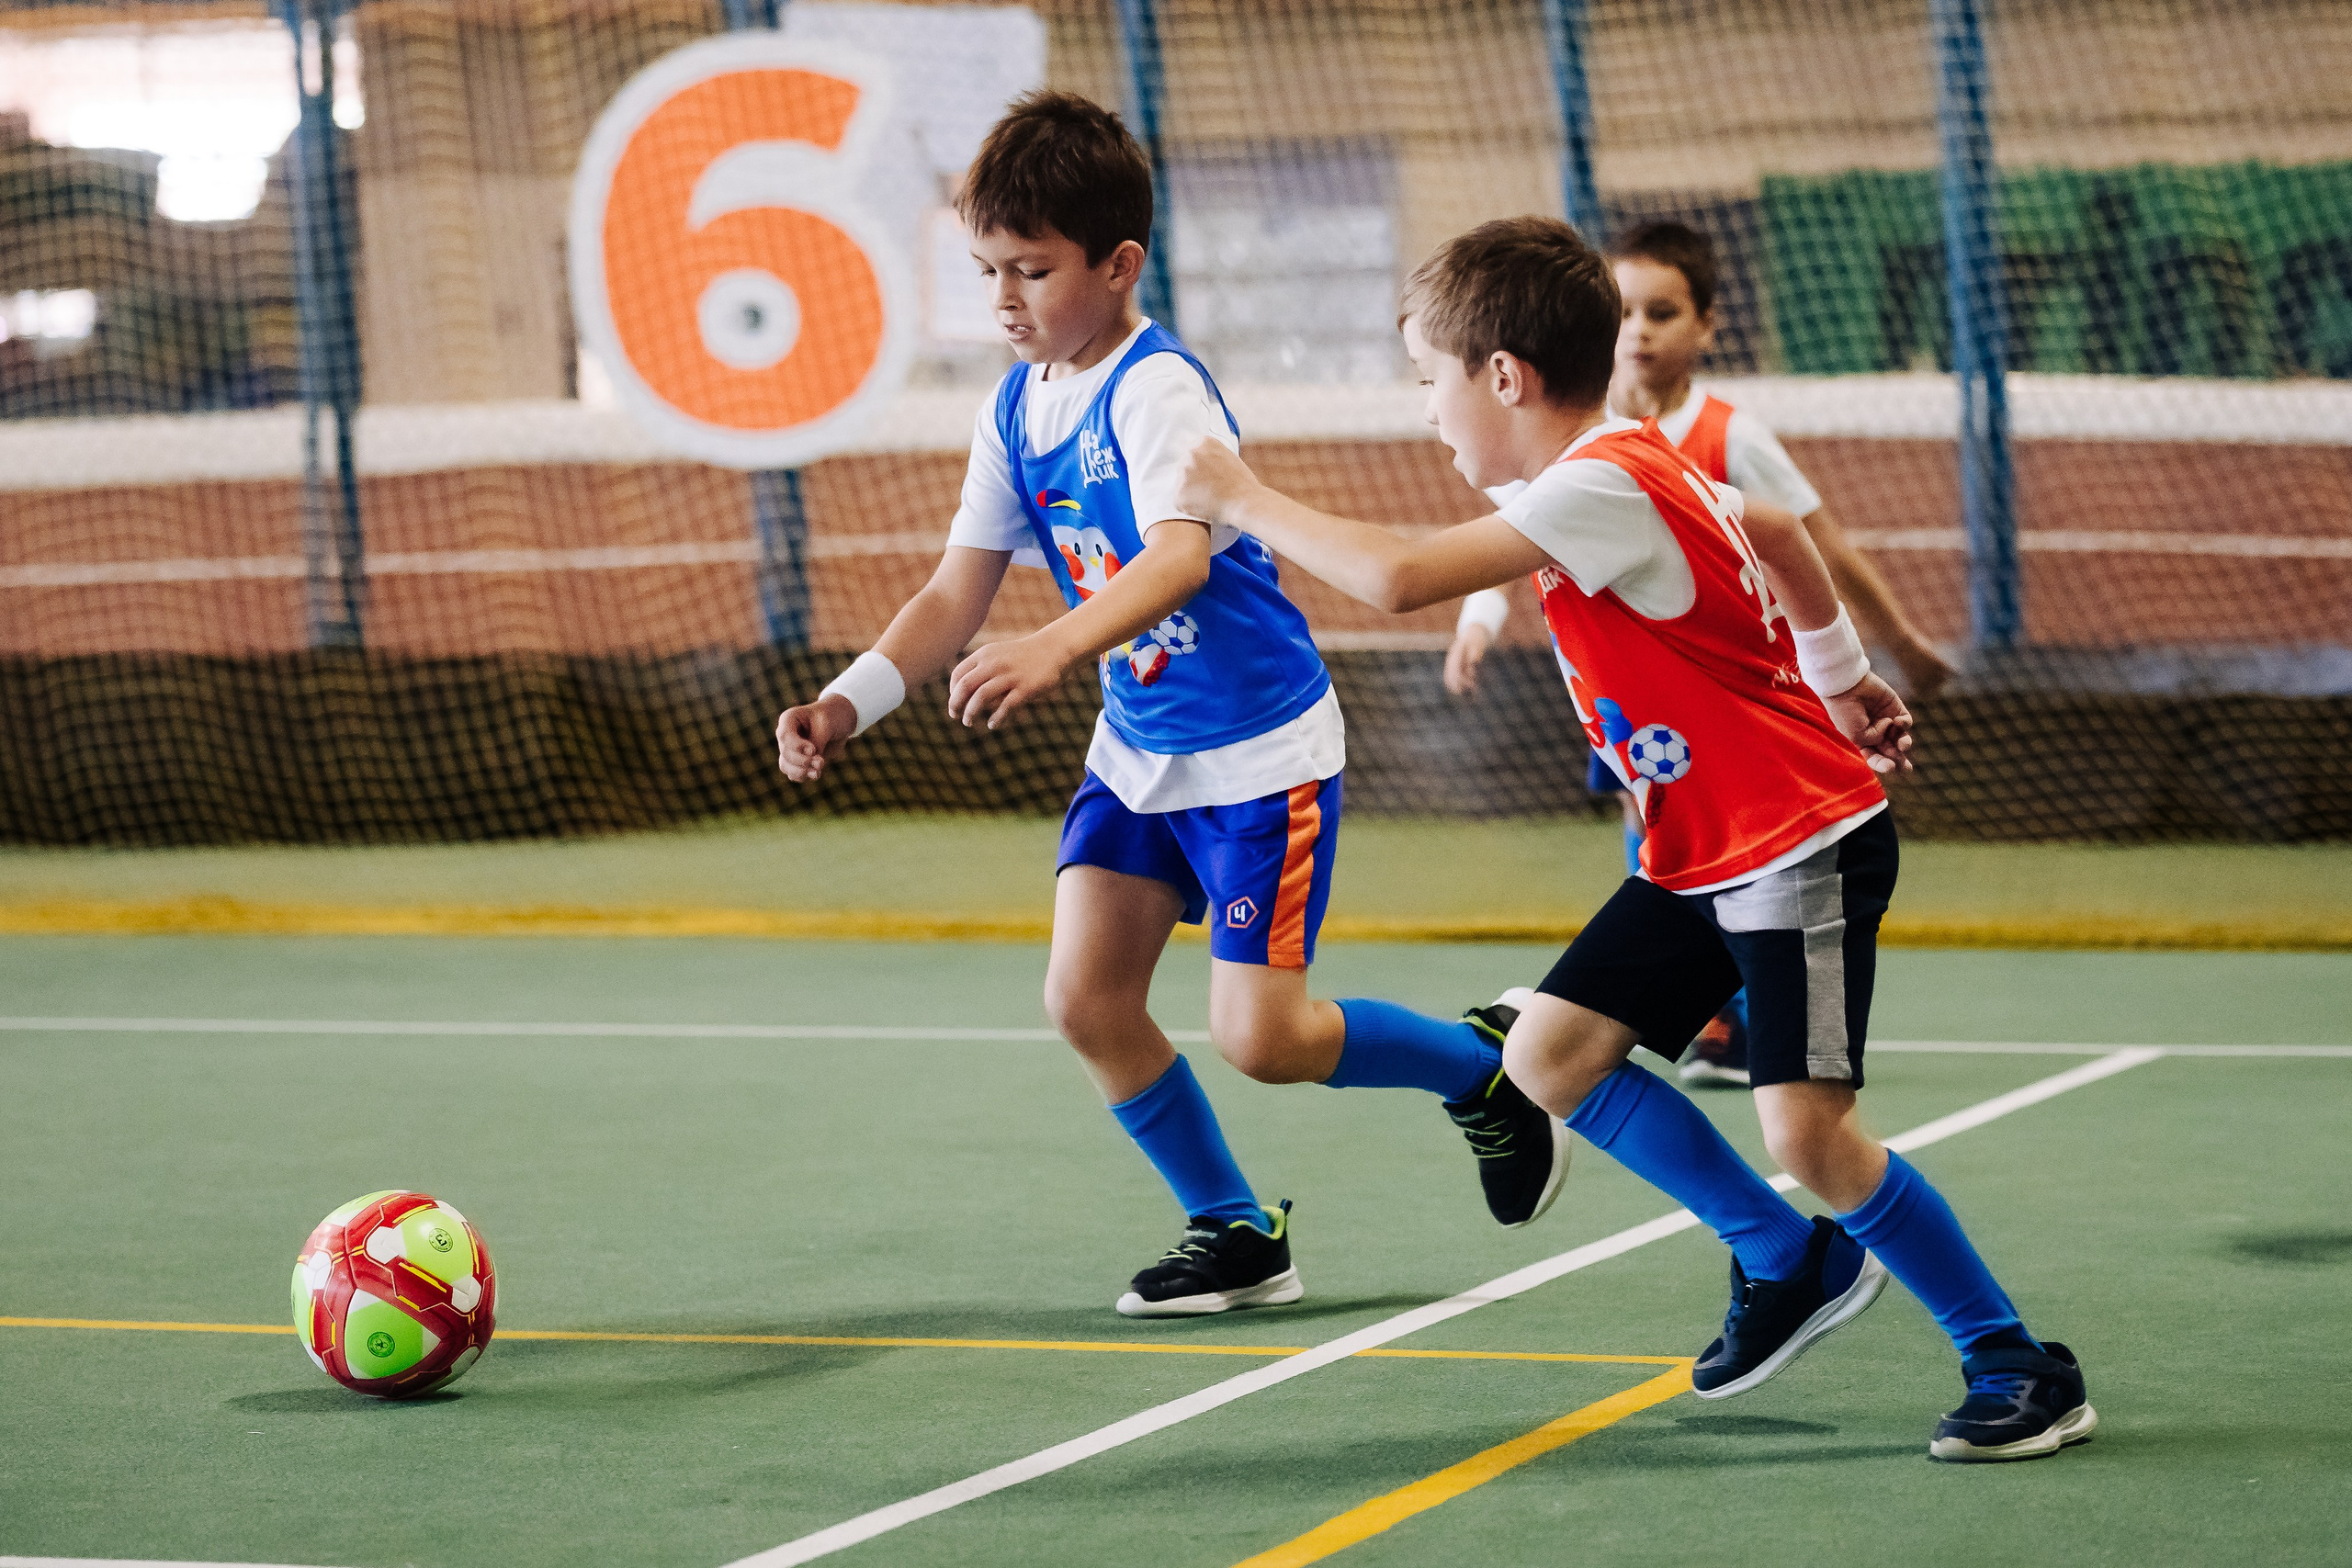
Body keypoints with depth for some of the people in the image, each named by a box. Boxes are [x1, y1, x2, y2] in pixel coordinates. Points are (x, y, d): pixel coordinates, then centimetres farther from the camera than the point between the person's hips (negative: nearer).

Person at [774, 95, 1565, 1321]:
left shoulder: (1155, 389, -22)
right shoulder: (1015, 412, 3)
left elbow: (1178, 555, -39)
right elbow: (957, 595, 4)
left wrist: (1053, 650, -56)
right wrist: (849, 702, -11)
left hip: (1260, 748, -8)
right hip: (1138, 749, 8)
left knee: (1259, 1038, -10)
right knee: (1085, 999, -3)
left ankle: (1483, 1064, 17)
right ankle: (1236, 1236, 15)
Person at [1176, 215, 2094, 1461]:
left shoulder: (1602, 489, -23)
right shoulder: (1637, 465, 8)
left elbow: (1401, 577, -31)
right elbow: (1774, 531, 25)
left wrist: (1245, 502, -18)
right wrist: (1841, 677, 34)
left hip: (1803, 844, -10)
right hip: (1702, 857, 10)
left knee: (1806, 1128, -17)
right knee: (1550, 1051, 2)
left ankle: (2021, 1368, -2)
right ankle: (1789, 1261, 15)